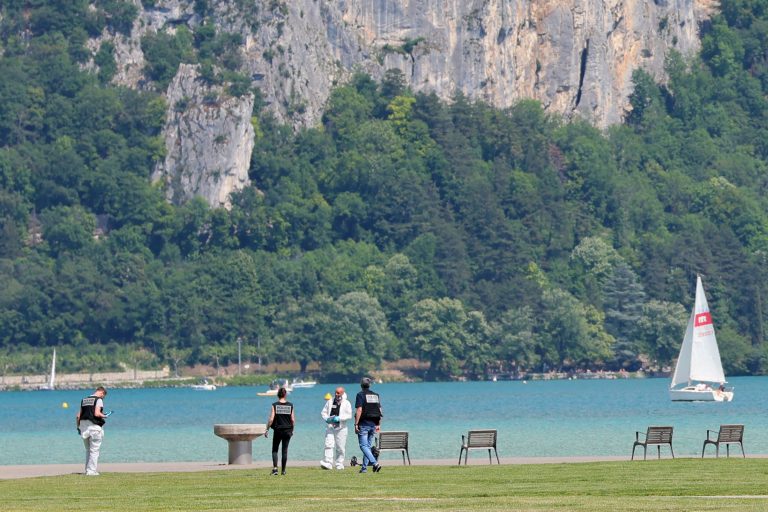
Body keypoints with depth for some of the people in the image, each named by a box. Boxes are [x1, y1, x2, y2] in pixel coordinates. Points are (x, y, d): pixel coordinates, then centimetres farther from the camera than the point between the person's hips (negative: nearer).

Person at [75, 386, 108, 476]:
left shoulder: (84, 400, 14)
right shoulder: (99, 400, -7)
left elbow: (78, 416, 12)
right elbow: (97, 414, -19)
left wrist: (78, 427, 19)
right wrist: (104, 416, -1)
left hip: (84, 427, 7)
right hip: (94, 427, -7)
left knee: (88, 450, 18)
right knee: (94, 451, -1)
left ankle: (87, 470, 18)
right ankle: (91, 471, -4)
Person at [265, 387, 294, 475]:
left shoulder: (275, 405, -7)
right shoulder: (290, 405, -1)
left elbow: (271, 419, -11)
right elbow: (293, 420, 0)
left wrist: (267, 430, -4)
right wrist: (292, 430, 14)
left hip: (277, 430, -2)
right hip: (287, 430, 2)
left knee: (275, 450, 10)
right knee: (285, 450, 8)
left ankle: (275, 467, -7)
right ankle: (283, 470, 9)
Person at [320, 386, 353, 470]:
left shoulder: (346, 403, 3)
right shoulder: (330, 401, 12)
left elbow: (349, 415, -7)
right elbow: (323, 412, 14)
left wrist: (339, 418, -19)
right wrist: (327, 419, -6)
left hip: (341, 428, -2)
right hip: (330, 427, 2)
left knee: (340, 447, 2)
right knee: (329, 445, -12)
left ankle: (339, 464, 12)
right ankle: (327, 463, -19)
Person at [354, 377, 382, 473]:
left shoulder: (360, 395, -7)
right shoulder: (376, 395, 11)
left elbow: (359, 410, -15)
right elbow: (379, 410, 10)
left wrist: (356, 424, -13)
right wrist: (378, 424, 14)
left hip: (364, 424, -6)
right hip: (373, 424, 6)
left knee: (363, 446, -8)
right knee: (368, 446, 13)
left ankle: (375, 463, -26)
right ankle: (364, 467, 14)